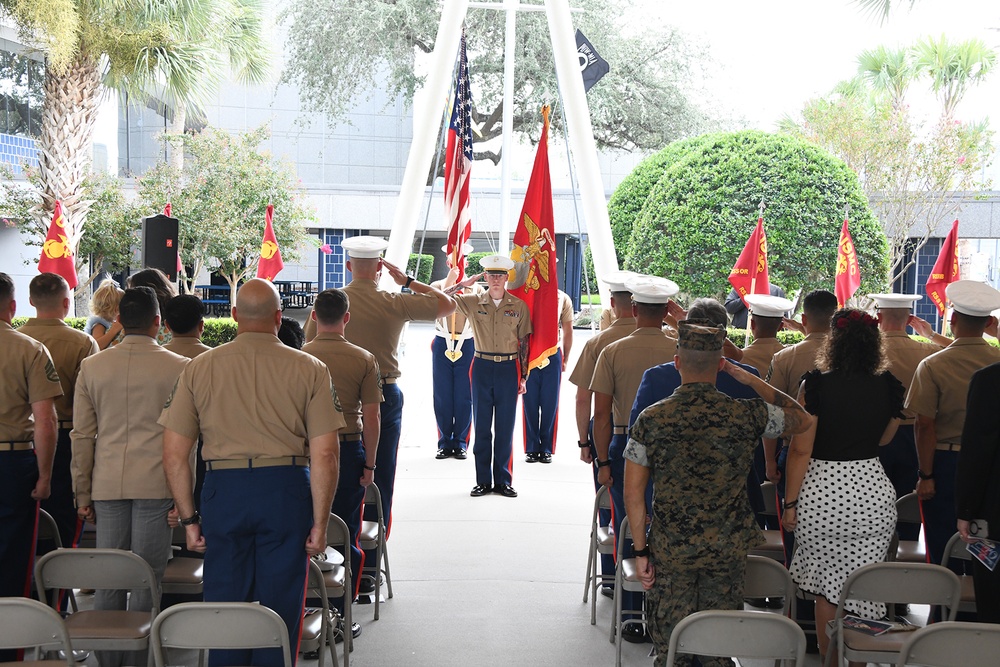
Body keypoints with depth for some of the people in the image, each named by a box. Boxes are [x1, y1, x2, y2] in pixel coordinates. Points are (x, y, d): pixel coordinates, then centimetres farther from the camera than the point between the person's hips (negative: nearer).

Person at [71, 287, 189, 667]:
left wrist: (83, 494, 13)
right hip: (156, 482, -3)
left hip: (107, 482, 3)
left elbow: (82, 435, 7)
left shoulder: (92, 367, 6)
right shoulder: (179, 367, -3)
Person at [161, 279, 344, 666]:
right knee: (279, 607, 10)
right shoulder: (309, 370, -1)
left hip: (223, 491, 1)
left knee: (223, 603, 13)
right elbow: (325, 455, -6)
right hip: (287, 489, -1)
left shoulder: (199, 368, 3)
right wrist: (319, 523, 1)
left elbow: (174, 455, 1)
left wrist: (189, 519, 9)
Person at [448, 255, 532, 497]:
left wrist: (524, 376, 2)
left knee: (505, 426, 4)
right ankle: (483, 480, 12)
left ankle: (502, 480, 13)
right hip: (482, 366, 1)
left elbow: (524, 343, 5)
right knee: (482, 425, 5)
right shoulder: (473, 302, 2)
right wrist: (463, 284, -3)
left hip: (509, 368, 0)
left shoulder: (519, 306, 2)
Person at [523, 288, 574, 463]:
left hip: (553, 354, 0)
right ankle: (531, 448, 10)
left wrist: (565, 359, 8)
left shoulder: (562, 298, 5)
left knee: (550, 404, 3)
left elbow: (568, 331, 11)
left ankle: (547, 449, 11)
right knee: (529, 403, 2)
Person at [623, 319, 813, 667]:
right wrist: (747, 378, 8)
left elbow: (634, 493, -7)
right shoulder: (747, 416, -9)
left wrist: (641, 550, 2)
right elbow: (802, 419, 11)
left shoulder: (651, 419, -9)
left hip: (670, 550, -1)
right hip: (729, 549, 1)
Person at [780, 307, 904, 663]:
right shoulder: (890, 387, -1)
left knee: (827, 586, 11)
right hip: (872, 490, 3)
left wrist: (790, 503, -3)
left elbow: (801, 450, -11)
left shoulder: (815, 385, -12)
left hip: (821, 494, -2)